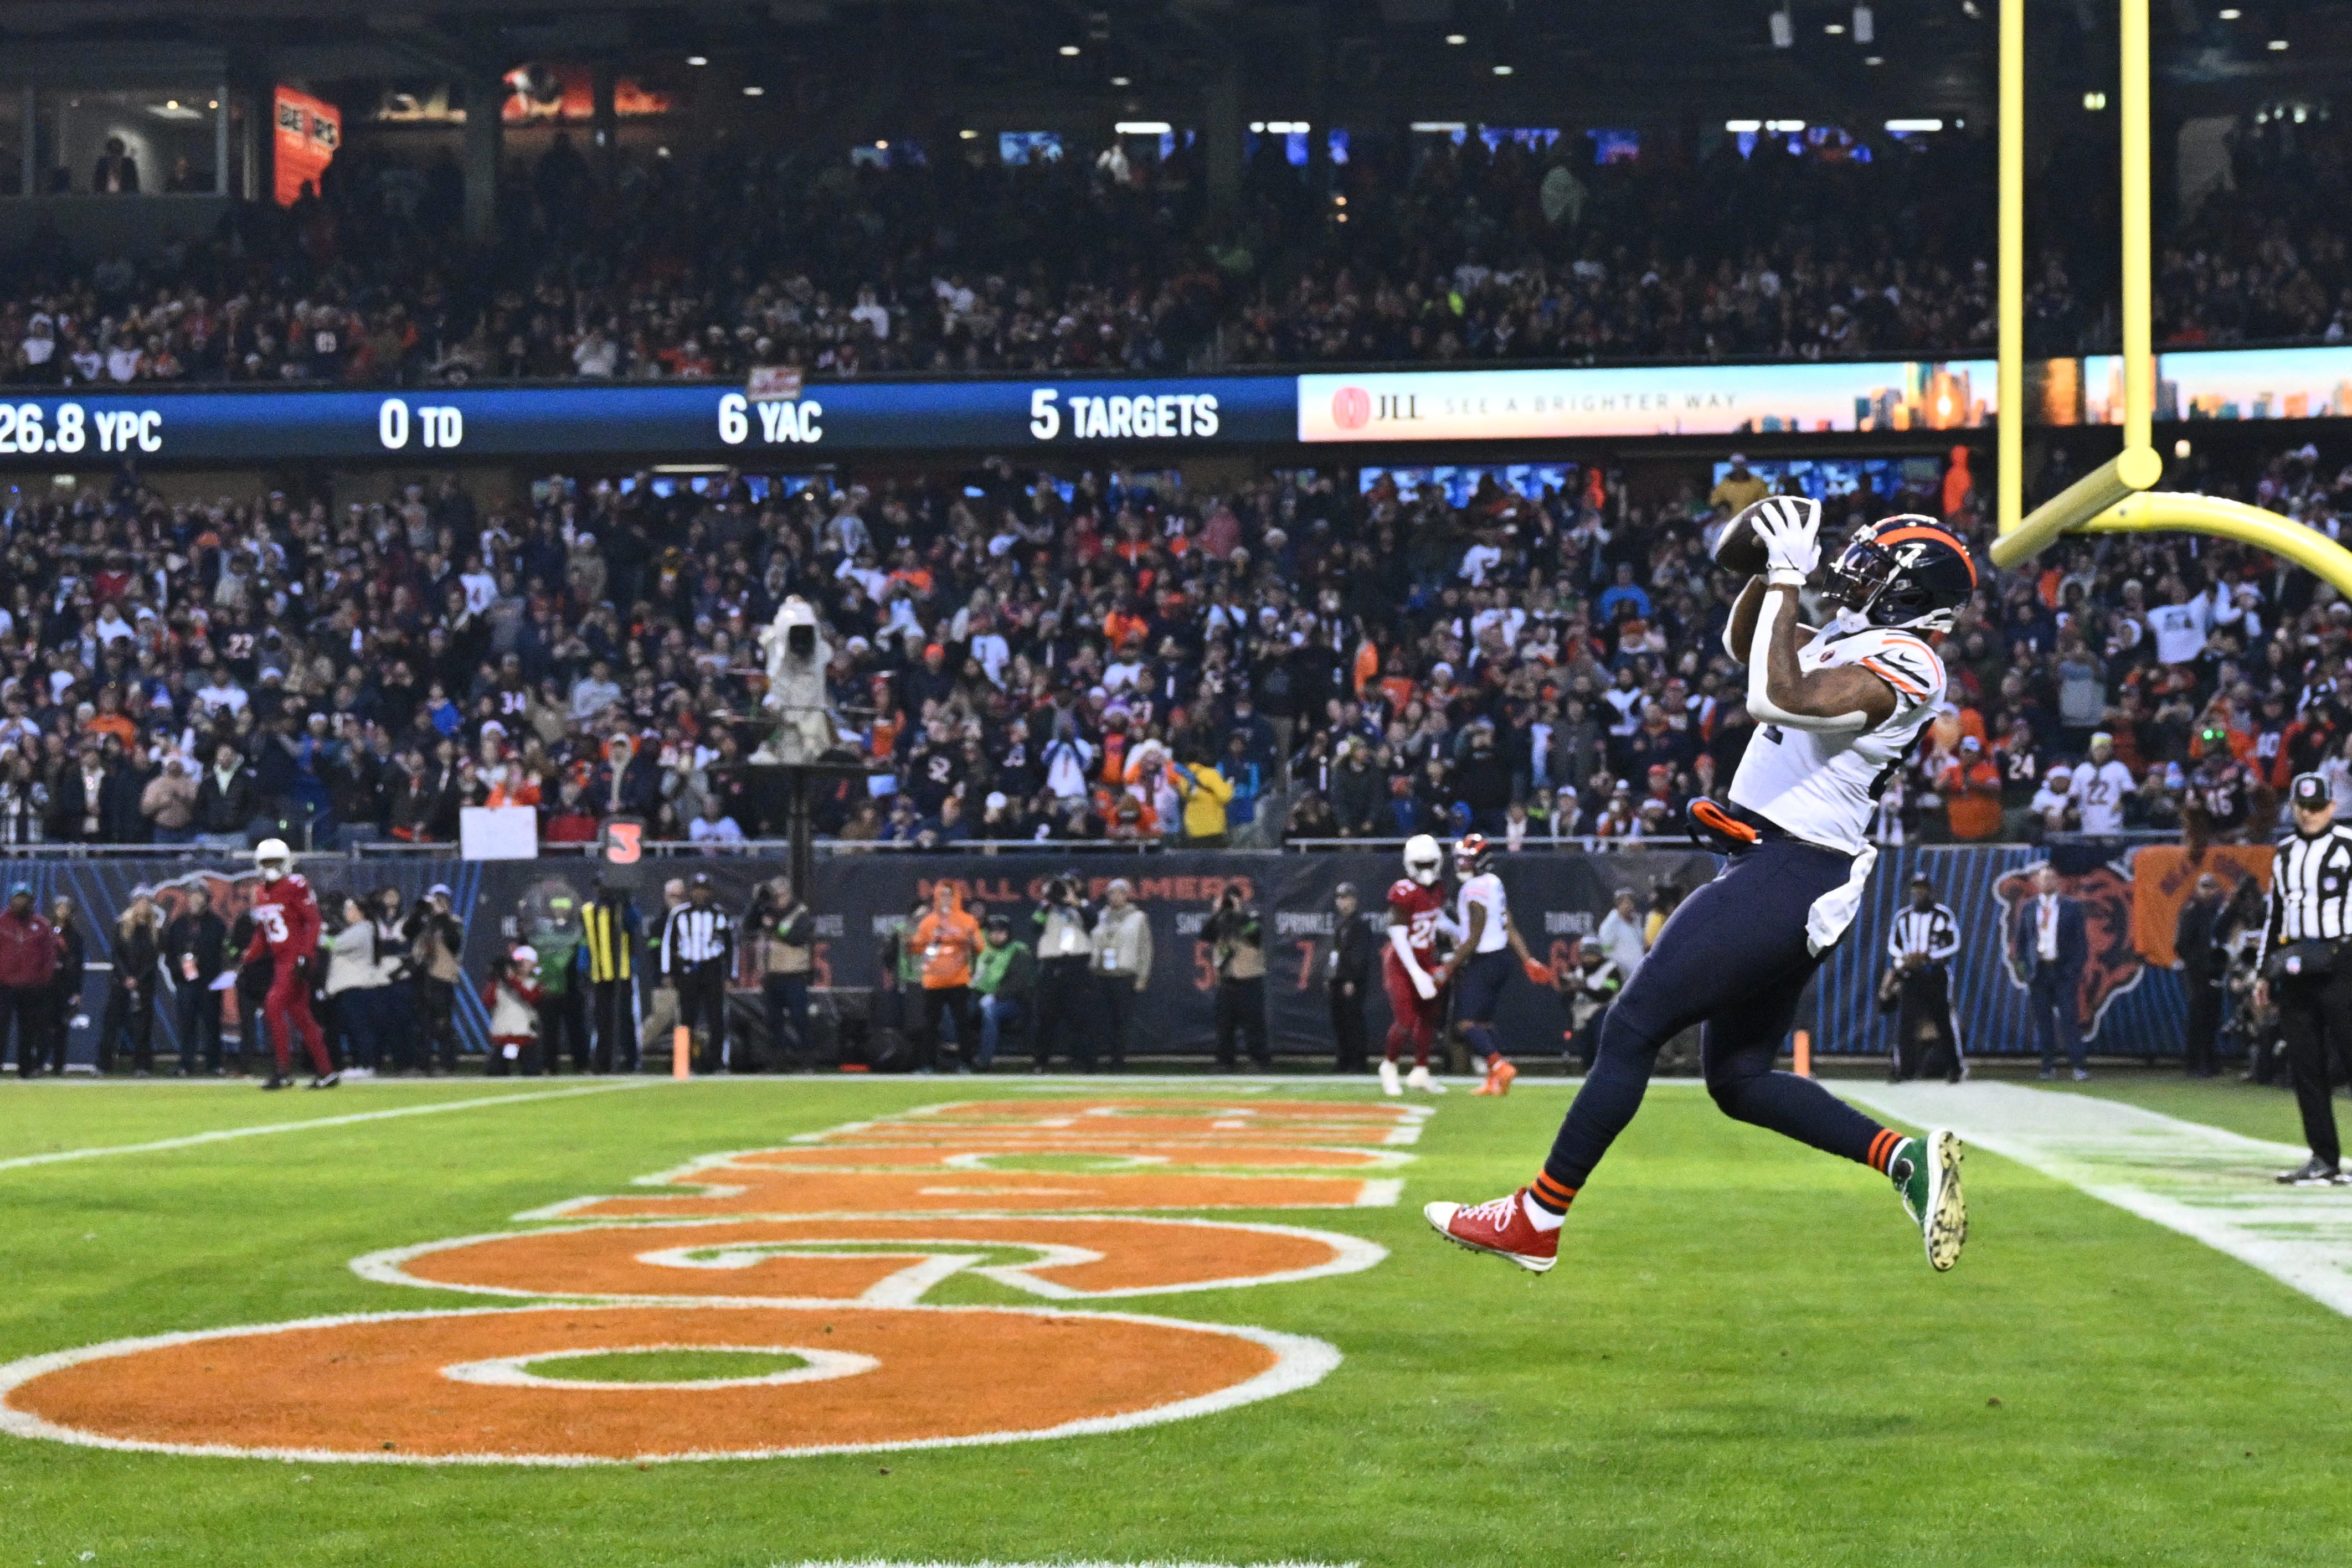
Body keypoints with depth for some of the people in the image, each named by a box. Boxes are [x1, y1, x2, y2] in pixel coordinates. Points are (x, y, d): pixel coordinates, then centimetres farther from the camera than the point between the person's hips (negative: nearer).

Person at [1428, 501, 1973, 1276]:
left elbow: (1778, 698, -27)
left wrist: (1787, 580, -19)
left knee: (1631, 1030, -6)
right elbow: (1744, 644, 31)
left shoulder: (1902, 661, -13)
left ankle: (1535, 1221, -1)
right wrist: (1771, 571, 13)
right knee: (1740, 1078, 14)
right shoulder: (1853, 643, 16)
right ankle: (1905, 1156, 5)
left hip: (1783, 876, -11)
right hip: (1782, 879, 11)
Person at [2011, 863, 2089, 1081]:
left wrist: (2076, 966, -6)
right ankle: (2048, 1065, 8)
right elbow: (2019, 938, 14)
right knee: (2043, 1020, 2)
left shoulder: (2071, 907, 4)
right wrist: (2023, 964, 2)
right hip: (2037, 971, 2)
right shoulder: (2027, 908, 10)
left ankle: (2078, 1065, -7)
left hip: (2064, 970, -2)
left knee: (2069, 1018, -7)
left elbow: (2081, 939, 4)